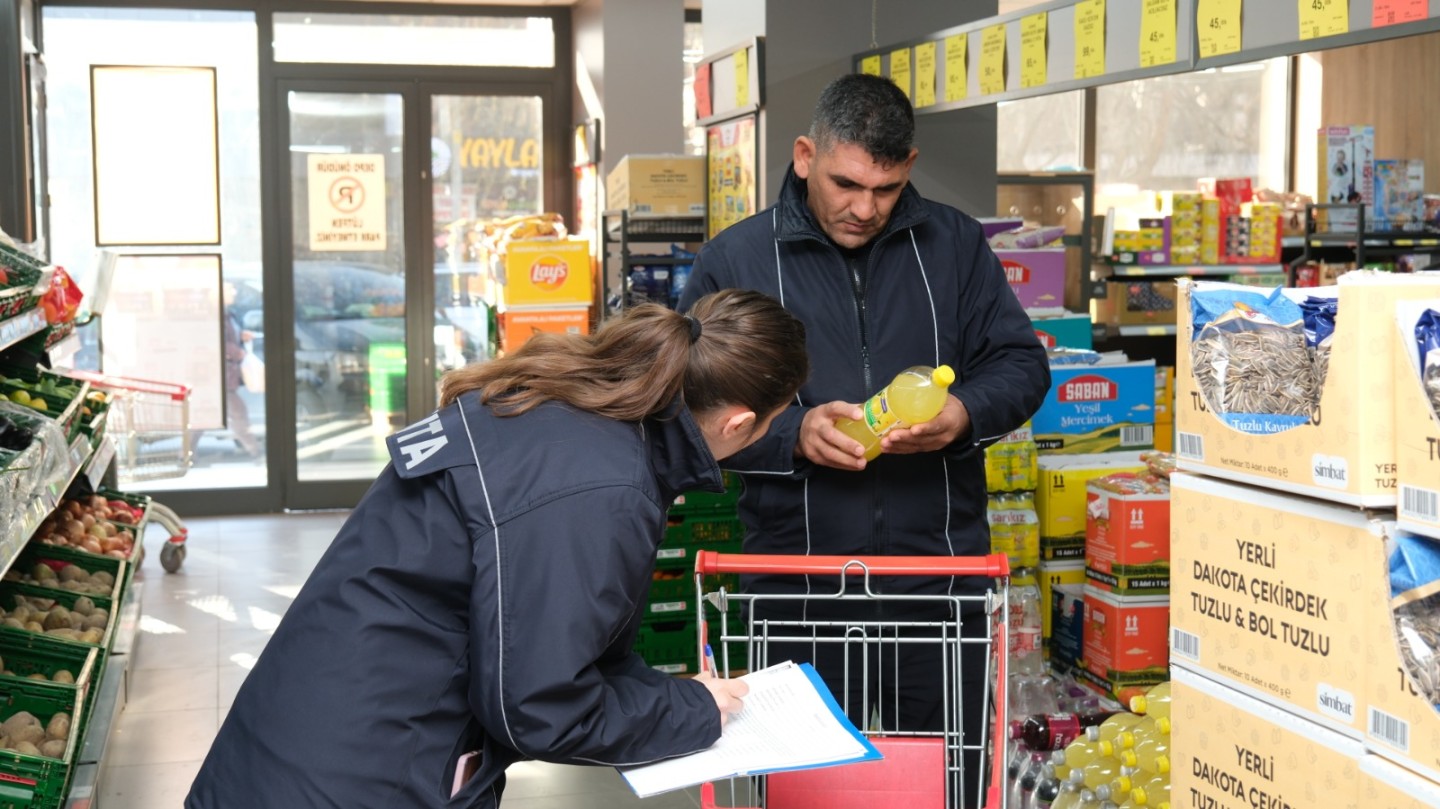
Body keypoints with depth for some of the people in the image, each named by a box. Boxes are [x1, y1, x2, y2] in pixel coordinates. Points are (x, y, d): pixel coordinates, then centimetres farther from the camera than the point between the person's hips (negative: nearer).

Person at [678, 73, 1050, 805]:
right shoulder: (733, 263, 1)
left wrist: (965, 413, -14)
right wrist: (794, 435, -17)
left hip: (940, 574, 2)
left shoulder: (955, 245, 7)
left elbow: (1021, 365, 7)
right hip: (799, 590, -1)